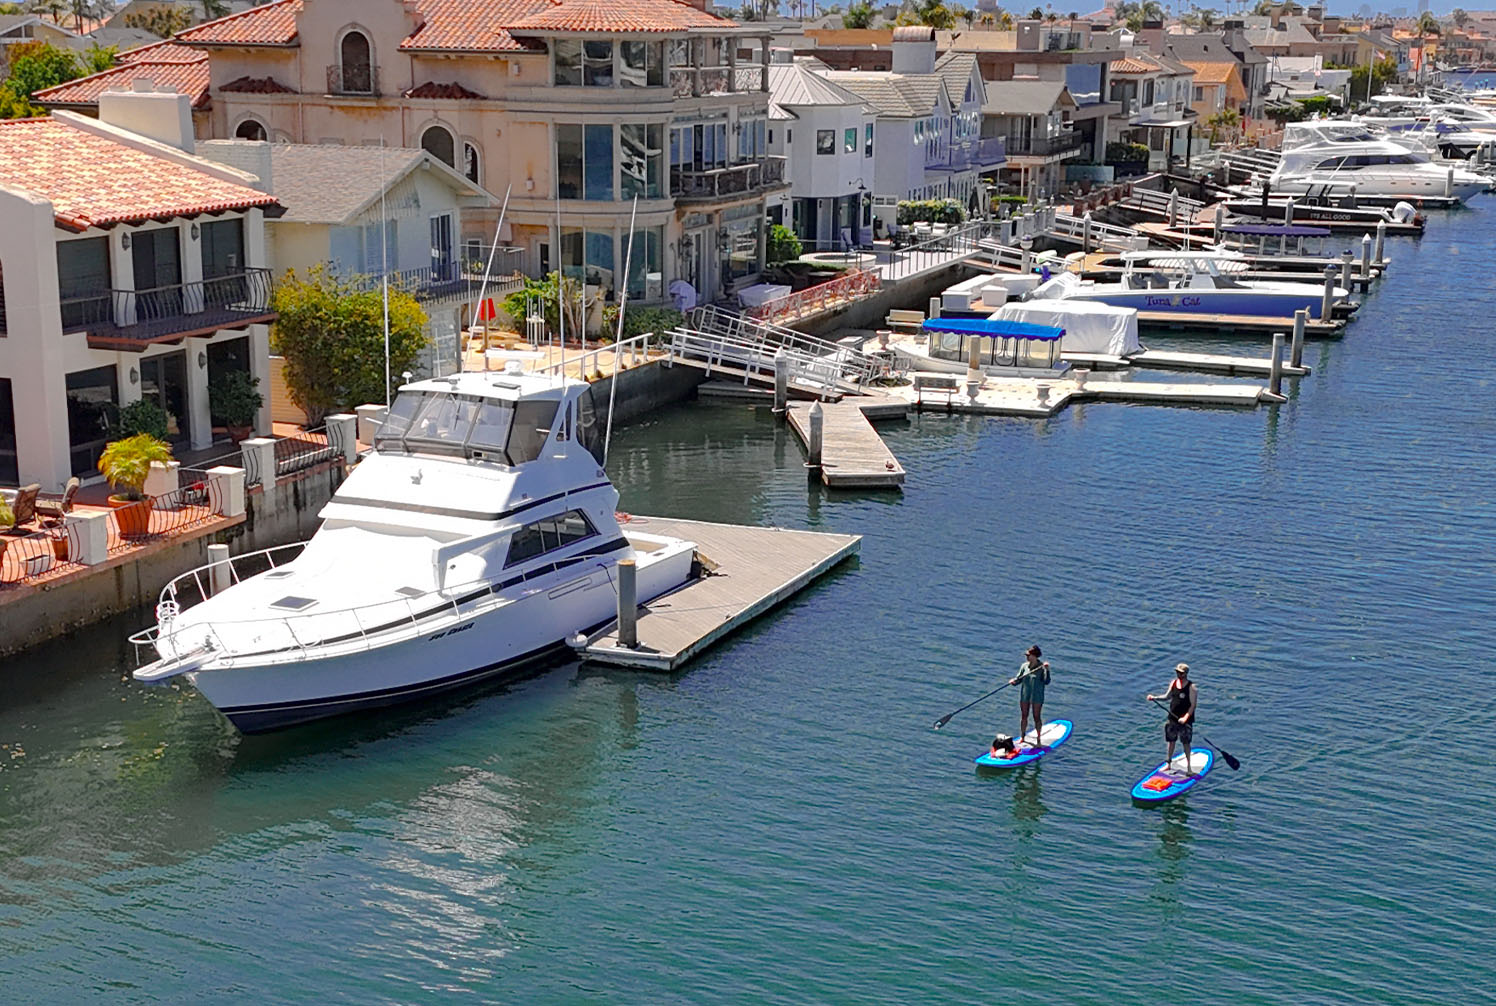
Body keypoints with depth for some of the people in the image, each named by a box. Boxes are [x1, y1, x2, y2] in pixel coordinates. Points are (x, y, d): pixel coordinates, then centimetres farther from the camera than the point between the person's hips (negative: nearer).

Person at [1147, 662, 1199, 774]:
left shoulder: (1192, 687, -14)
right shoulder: (1173, 683, 4)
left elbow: (1193, 705, -16)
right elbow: (1167, 696, 15)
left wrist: (1186, 717, -26)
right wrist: (1154, 697, 0)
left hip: (1185, 720, -5)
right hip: (1172, 717, 5)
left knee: (1186, 742, 1)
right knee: (1171, 740, 13)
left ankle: (1188, 765, 13)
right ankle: (1169, 763, 26)